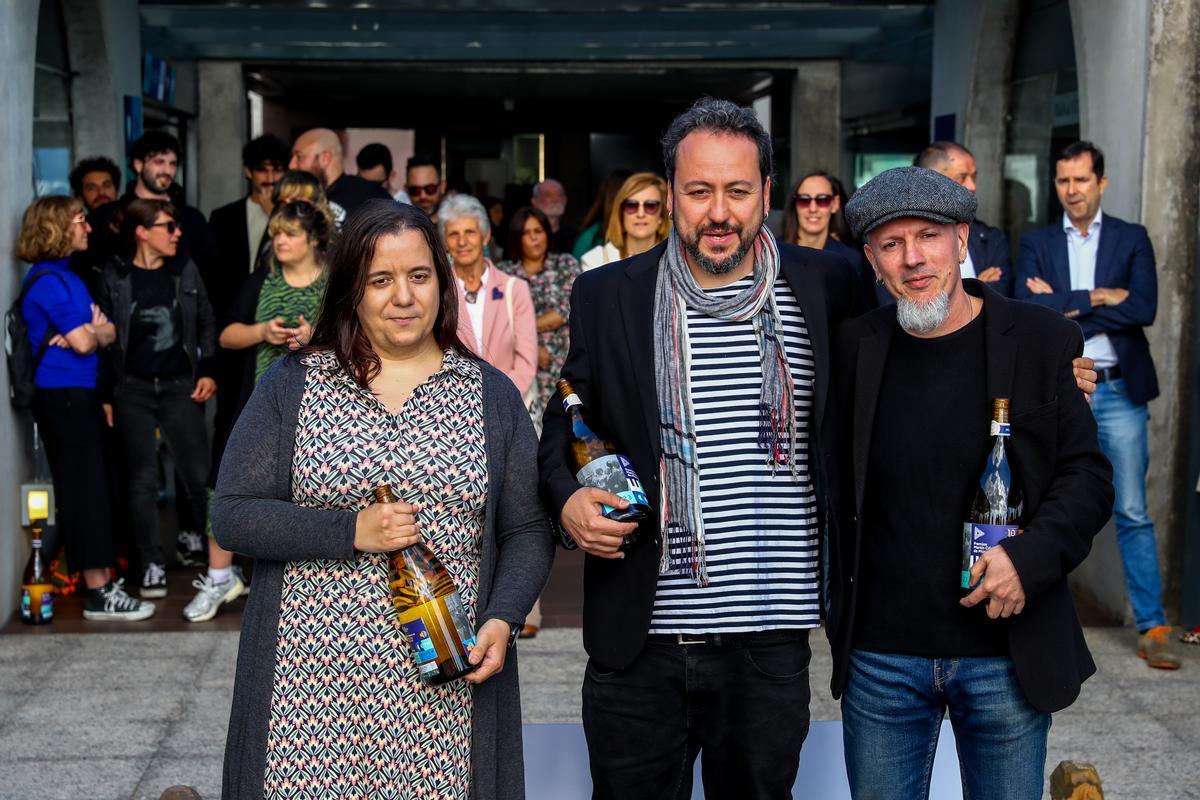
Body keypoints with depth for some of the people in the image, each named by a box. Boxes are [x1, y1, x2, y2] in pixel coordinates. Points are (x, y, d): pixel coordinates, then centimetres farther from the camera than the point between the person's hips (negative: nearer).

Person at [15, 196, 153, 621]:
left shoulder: (65, 276, 16)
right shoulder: (48, 280, -13)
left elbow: (107, 331, 12)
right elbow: (85, 342, -17)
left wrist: (88, 332, -10)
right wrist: (93, 332, 5)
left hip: (78, 394, 9)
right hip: (63, 396, -9)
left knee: (89, 488, 11)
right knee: (83, 489, -7)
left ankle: (101, 580, 17)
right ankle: (99, 594, -5)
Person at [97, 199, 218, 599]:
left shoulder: (185, 270, 6)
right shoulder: (115, 277, 0)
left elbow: (207, 323, 11)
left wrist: (208, 371, 2)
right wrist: (104, 394, -1)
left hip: (181, 386, 1)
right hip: (133, 390, -1)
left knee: (198, 476, -1)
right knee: (143, 479, 3)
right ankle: (152, 564, 10)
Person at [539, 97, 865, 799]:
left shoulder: (825, 285, 1)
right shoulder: (605, 296, 1)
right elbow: (562, 425, 10)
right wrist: (567, 498, -8)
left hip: (771, 642, 1)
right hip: (637, 642, 0)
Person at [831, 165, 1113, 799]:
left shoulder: (1041, 341, -3)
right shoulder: (853, 347, 2)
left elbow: (1088, 475, -1)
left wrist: (1031, 558, -17)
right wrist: (833, 599, 8)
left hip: (1008, 657, -1)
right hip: (879, 657, 1)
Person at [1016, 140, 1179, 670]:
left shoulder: (1131, 239, 5)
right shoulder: (1036, 245, 7)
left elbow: (1144, 309, -10)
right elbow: (1026, 310, -10)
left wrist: (1064, 308, -11)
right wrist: (1096, 298, -14)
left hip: (1119, 392, -1)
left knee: (1133, 513, 0)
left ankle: (1152, 627, 6)